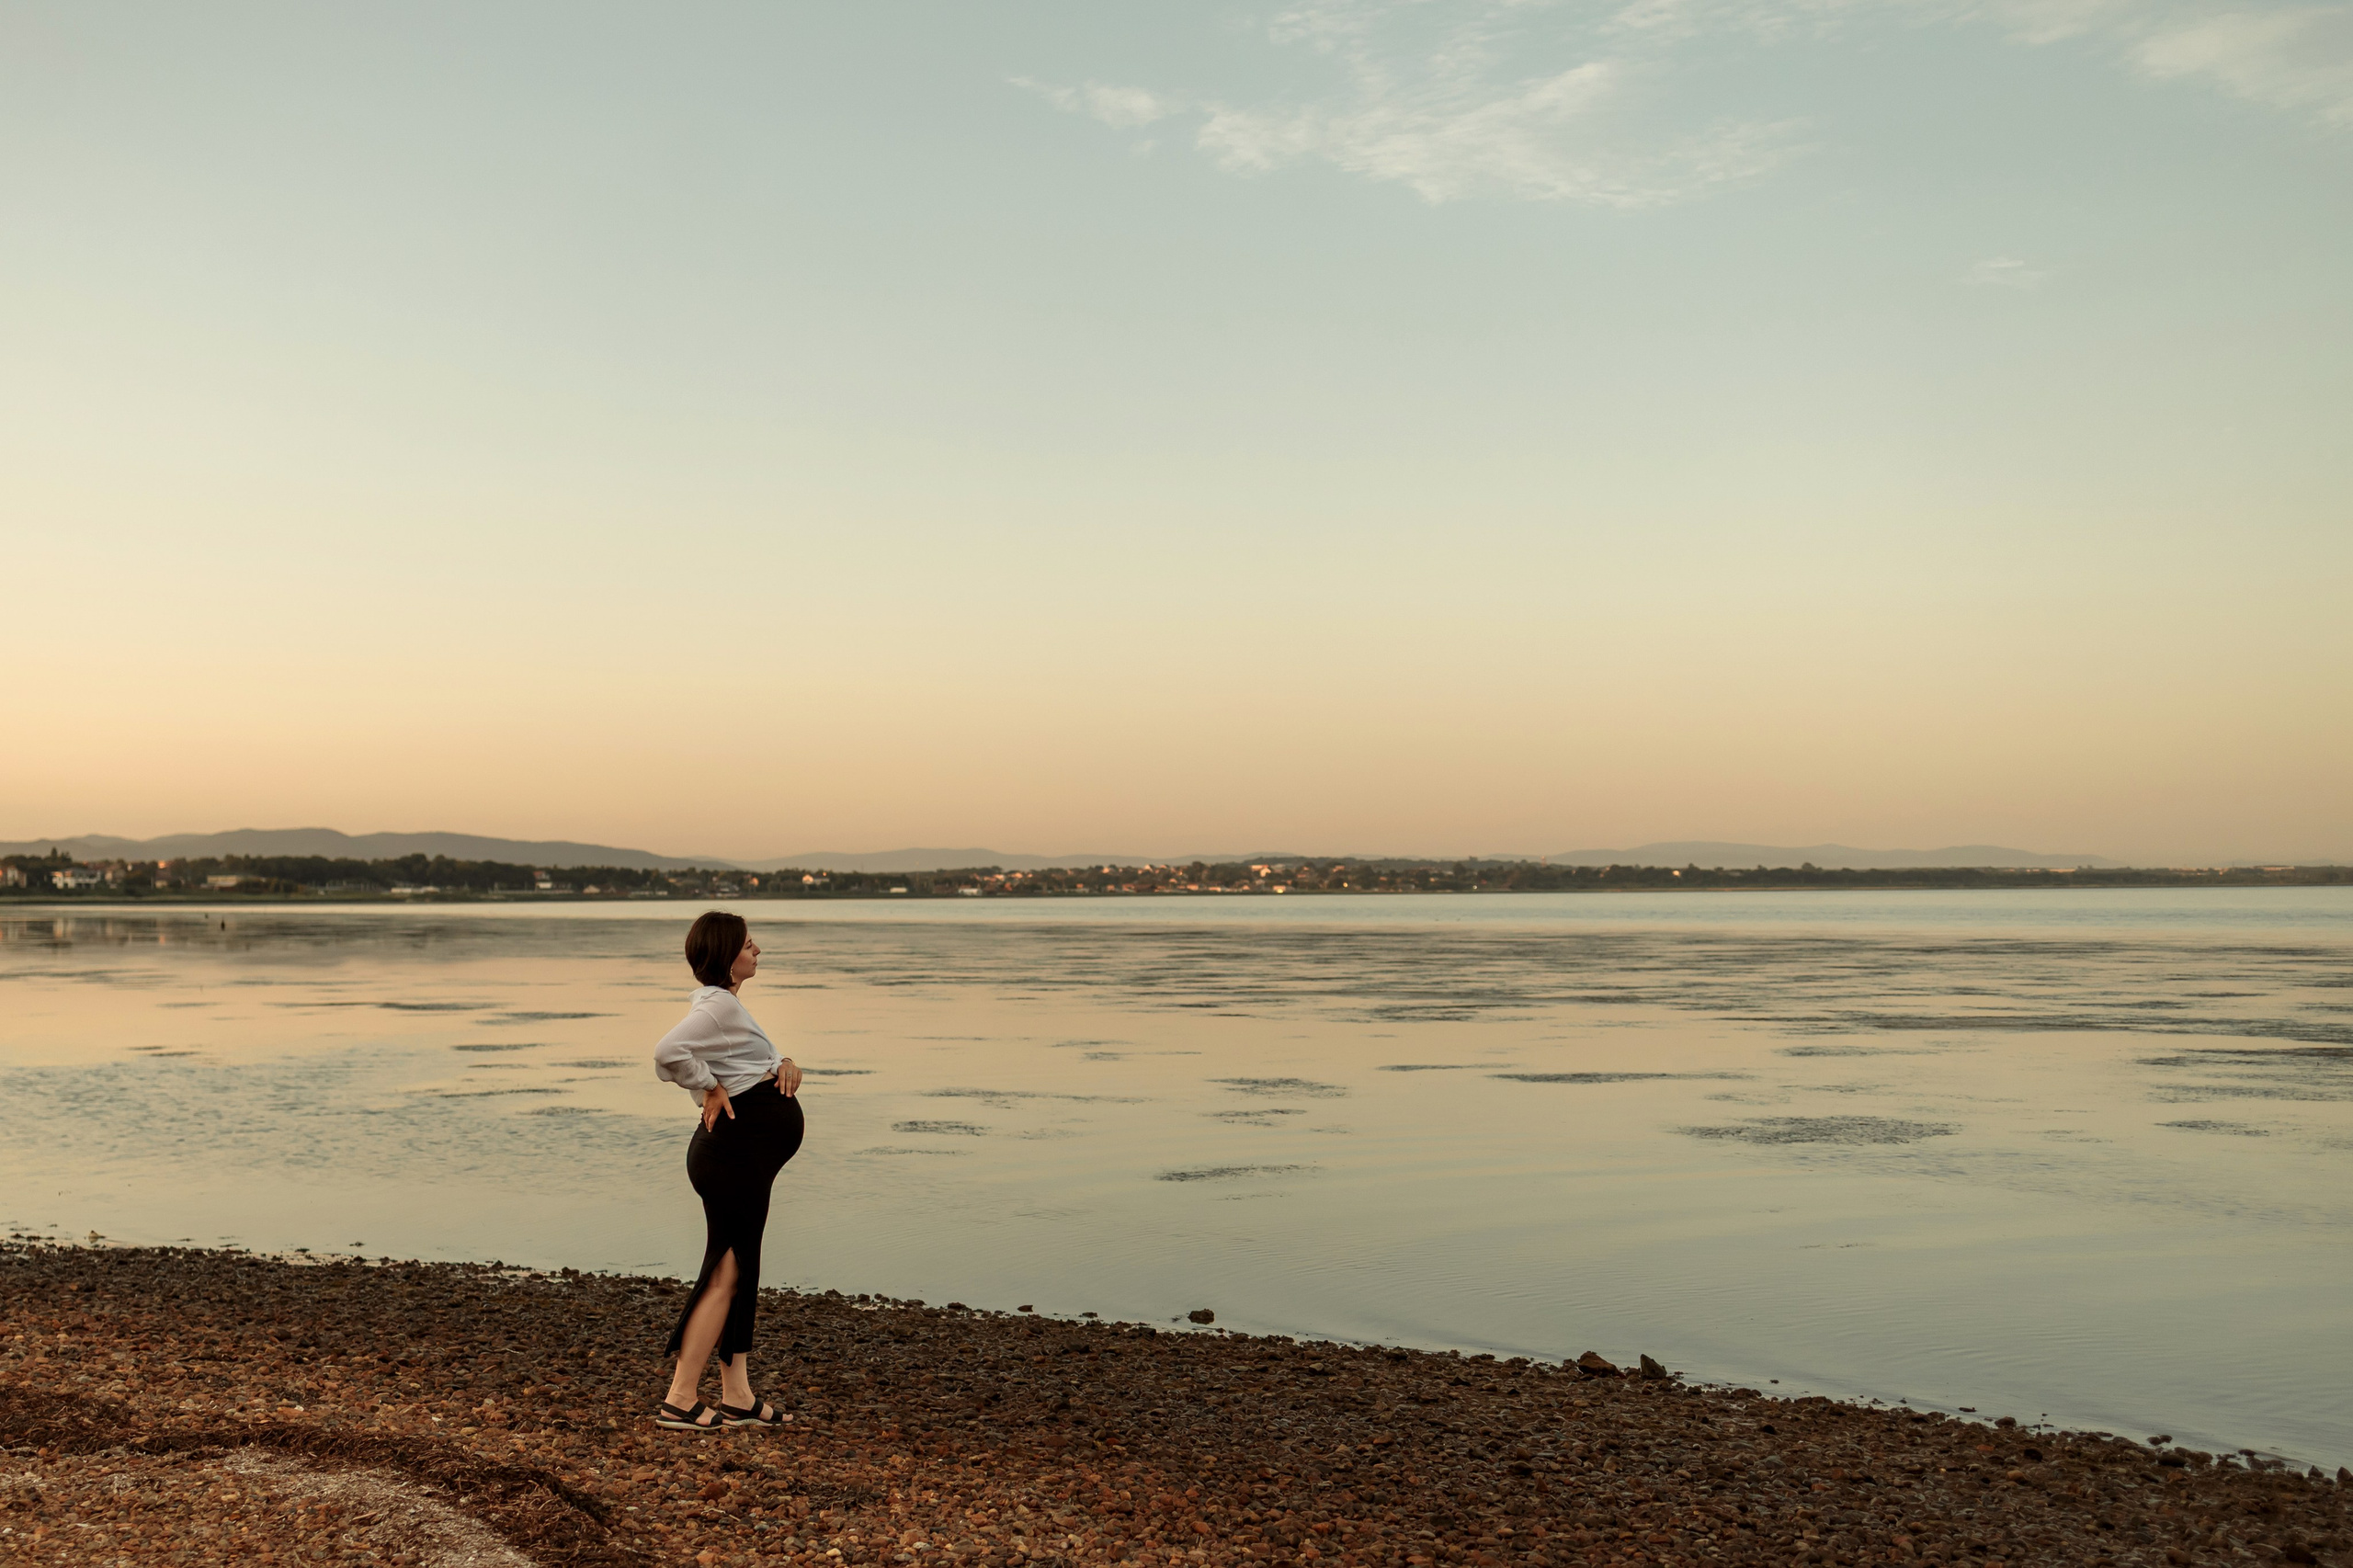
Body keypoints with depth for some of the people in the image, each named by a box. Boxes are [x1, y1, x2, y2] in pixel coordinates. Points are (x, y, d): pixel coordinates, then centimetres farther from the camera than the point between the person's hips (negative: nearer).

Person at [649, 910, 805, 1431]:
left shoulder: (725, 1002, 16)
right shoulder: (718, 1004, -16)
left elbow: (755, 1060, 26)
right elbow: (668, 1052, -32)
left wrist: (785, 1064, 4)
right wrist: (711, 1088, -18)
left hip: (745, 1157, 11)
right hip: (734, 1152, -11)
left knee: (739, 1273, 13)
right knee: (725, 1275, -5)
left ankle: (738, 1398, 20)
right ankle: (680, 1401, 1)